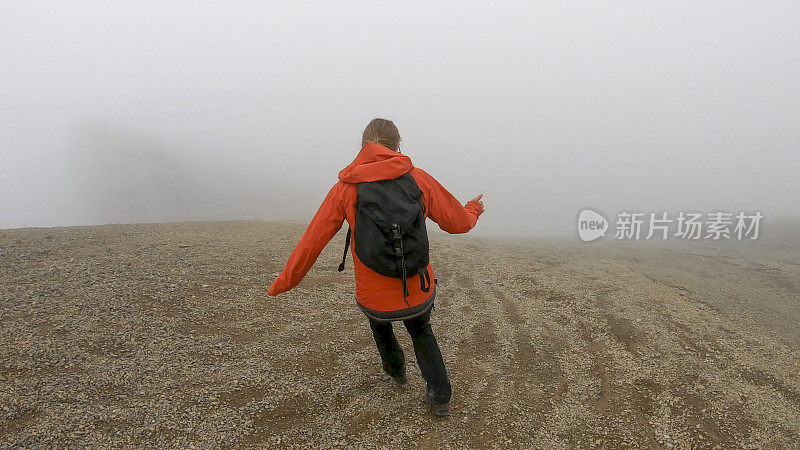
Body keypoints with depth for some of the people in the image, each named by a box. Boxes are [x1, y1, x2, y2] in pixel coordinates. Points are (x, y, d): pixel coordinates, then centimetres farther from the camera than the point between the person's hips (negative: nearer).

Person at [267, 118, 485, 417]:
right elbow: (458, 222, 3)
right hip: (420, 296, 1)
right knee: (421, 333, 33)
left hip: (375, 300, 0)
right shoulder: (420, 179, -5)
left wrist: (285, 281, 8)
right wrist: (474, 210, 26)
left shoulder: (345, 188, -7)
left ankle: (396, 371, 54)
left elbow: (312, 241, -5)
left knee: (378, 320, 37)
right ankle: (439, 398, 30)